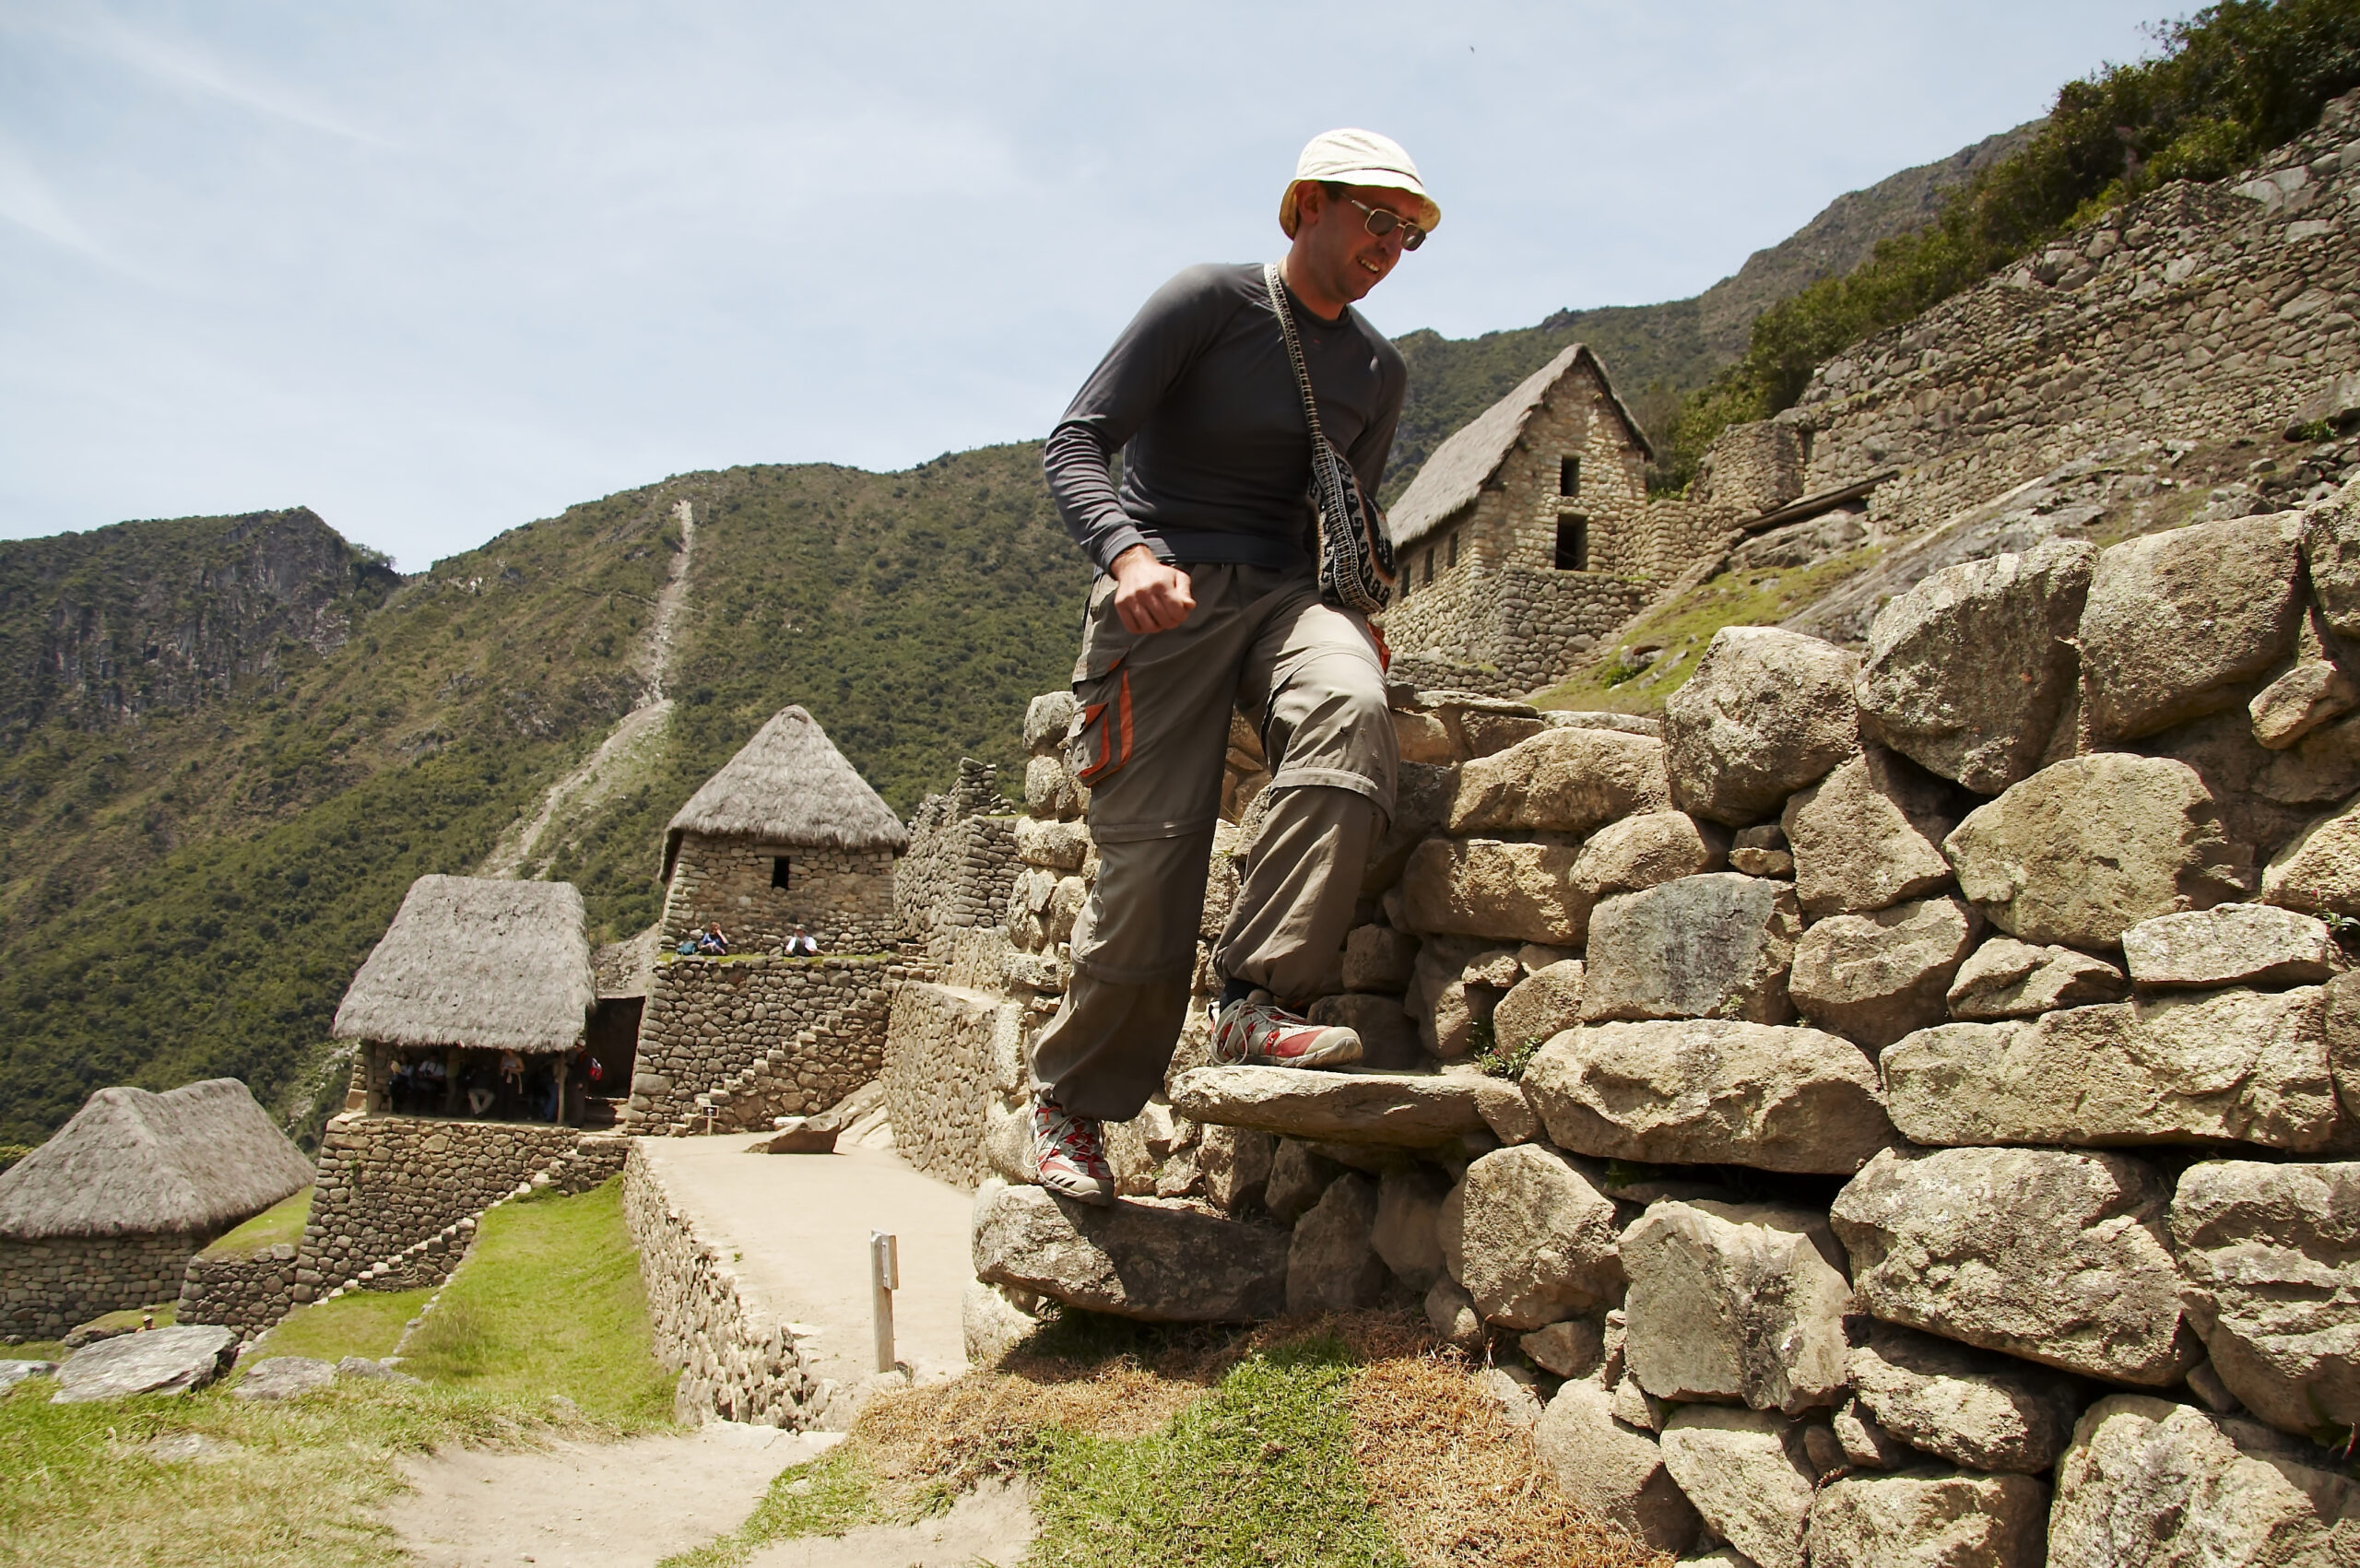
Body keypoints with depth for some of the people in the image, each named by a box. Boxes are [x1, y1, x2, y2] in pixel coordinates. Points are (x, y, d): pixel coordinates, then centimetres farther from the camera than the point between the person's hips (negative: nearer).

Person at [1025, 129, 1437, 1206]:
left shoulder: (1378, 374, 17)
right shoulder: (1210, 301, 0)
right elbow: (1076, 440, -7)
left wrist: (1355, 619, 12)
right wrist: (1125, 554, -25)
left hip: (1285, 591, 4)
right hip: (1165, 591, -4)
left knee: (1351, 707, -33)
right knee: (1147, 855, -11)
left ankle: (1258, 1000, -32)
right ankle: (1068, 1098, 12)